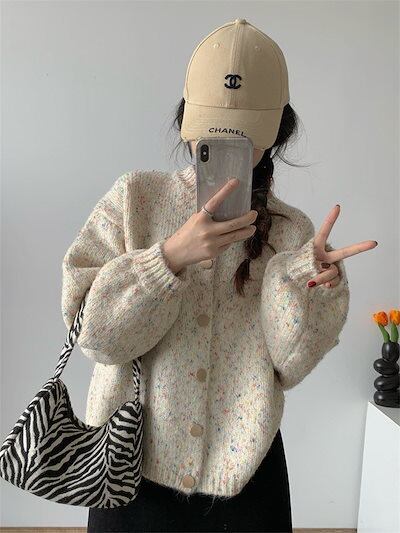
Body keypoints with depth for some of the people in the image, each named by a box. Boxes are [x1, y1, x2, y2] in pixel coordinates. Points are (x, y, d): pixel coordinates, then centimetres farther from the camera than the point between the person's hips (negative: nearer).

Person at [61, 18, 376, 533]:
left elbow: (288, 365, -9)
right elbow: (92, 332, -13)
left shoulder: (290, 229, -3)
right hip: (135, 457, 0)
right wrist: (173, 255, -25)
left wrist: (300, 276, -26)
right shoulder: (135, 196, -6)